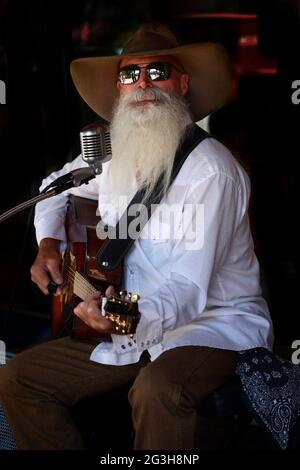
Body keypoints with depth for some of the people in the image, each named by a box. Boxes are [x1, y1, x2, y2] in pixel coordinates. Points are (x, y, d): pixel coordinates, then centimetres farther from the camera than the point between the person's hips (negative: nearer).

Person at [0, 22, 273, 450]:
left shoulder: (211, 169, -19)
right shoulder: (113, 156, 3)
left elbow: (188, 291, -25)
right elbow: (55, 187, 26)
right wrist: (49, 245, 8)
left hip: (215, 324, -7)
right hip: (131, 330, 7)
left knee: (158, 388, -39)